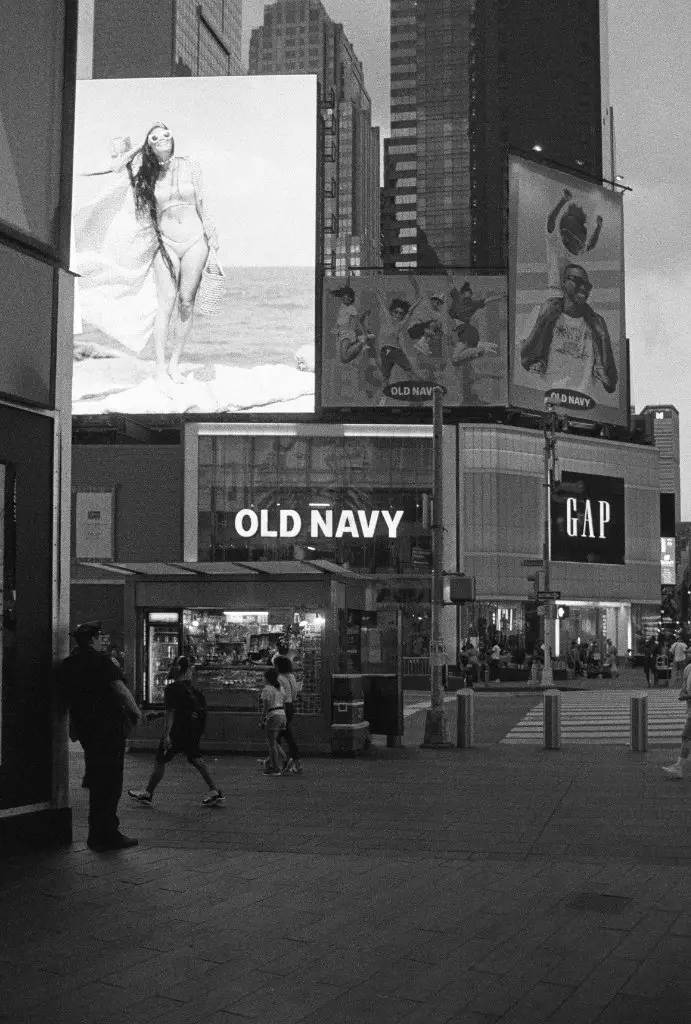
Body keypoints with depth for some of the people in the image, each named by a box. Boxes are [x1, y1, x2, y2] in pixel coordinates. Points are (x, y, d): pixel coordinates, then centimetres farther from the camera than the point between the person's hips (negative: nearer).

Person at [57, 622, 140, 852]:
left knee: (97, 779, 15)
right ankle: (107, 835, 0)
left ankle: (99, 835, 20)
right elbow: (119, 689, -15)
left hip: (84, 727, 7)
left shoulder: (67, 665, 11)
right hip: (109, 726, -7)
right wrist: (135, 712, -3)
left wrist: (74, 727, 25)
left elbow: (66, 699, 17)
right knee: (110, 781, -2)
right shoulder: (101, 660, -11)